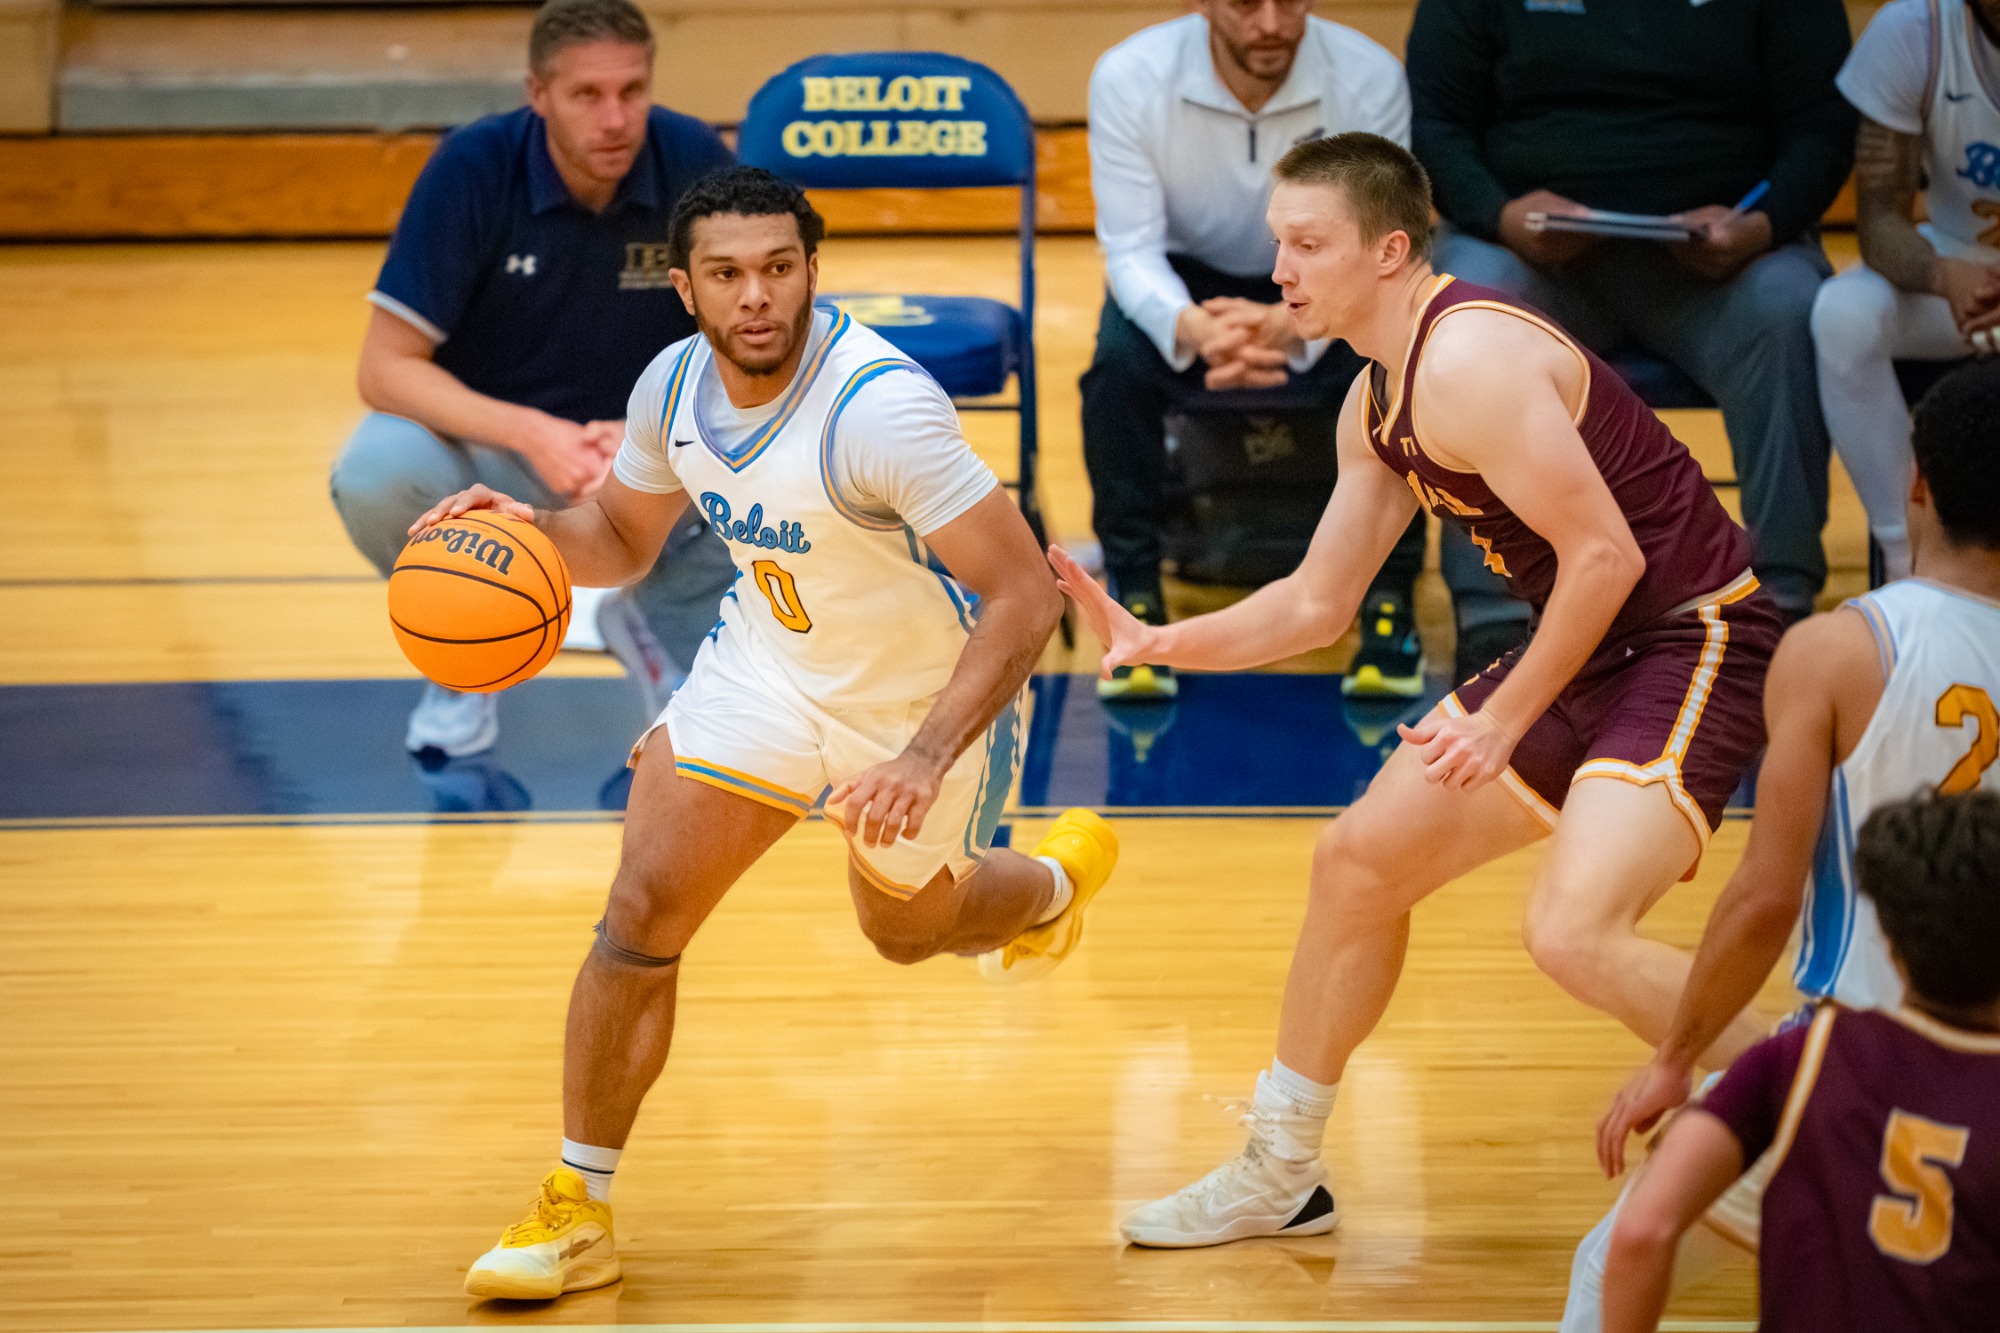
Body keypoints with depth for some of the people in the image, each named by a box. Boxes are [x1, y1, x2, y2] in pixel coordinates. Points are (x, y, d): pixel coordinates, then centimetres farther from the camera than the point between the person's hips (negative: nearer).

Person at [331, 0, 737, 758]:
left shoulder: (696, 163, -16)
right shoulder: (472, 168, -20)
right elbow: (385, 368, -20)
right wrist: (532, 434, -35)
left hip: (651, 451, 1)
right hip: (484, 437, -1)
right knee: (374, 474, -34)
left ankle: (663, 624, 5)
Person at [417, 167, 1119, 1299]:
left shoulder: (879, 406, -35)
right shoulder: (676, 386, -14)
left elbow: (1026, 597, -35)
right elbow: (624, 539, 6)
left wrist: (925, 759, -45)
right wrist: (531, 524, -17)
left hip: (928, 694, -4)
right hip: (771, 659, 4)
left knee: (905, 928, 21)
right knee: (645, 906, -10)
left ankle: (1056, 882, 58)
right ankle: (580, 1211, 1)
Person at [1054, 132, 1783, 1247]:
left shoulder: (1467, 362, -23)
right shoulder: (1377, 408, 9)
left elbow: (1604, 555, -24)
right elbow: (1317, 606, 18)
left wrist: (1505, 722, -16)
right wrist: (1158, 643, 7)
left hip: (1698, 638, -10)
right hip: (1590, 650, 10)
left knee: (1575, 932, -26)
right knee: (1360, 861, 13)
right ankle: (1280, 1176, 29)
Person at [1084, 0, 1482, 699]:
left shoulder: (1370, 78, -21)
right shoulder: (1127, 78, -21)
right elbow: (1130, 248, -22)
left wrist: (1289, 324, -45)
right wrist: (1193, 329, -46)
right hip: (1184, 283, 0)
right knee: (1120, 361, -33)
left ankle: (1390, 598, -14)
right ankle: (1136, 599, -19)